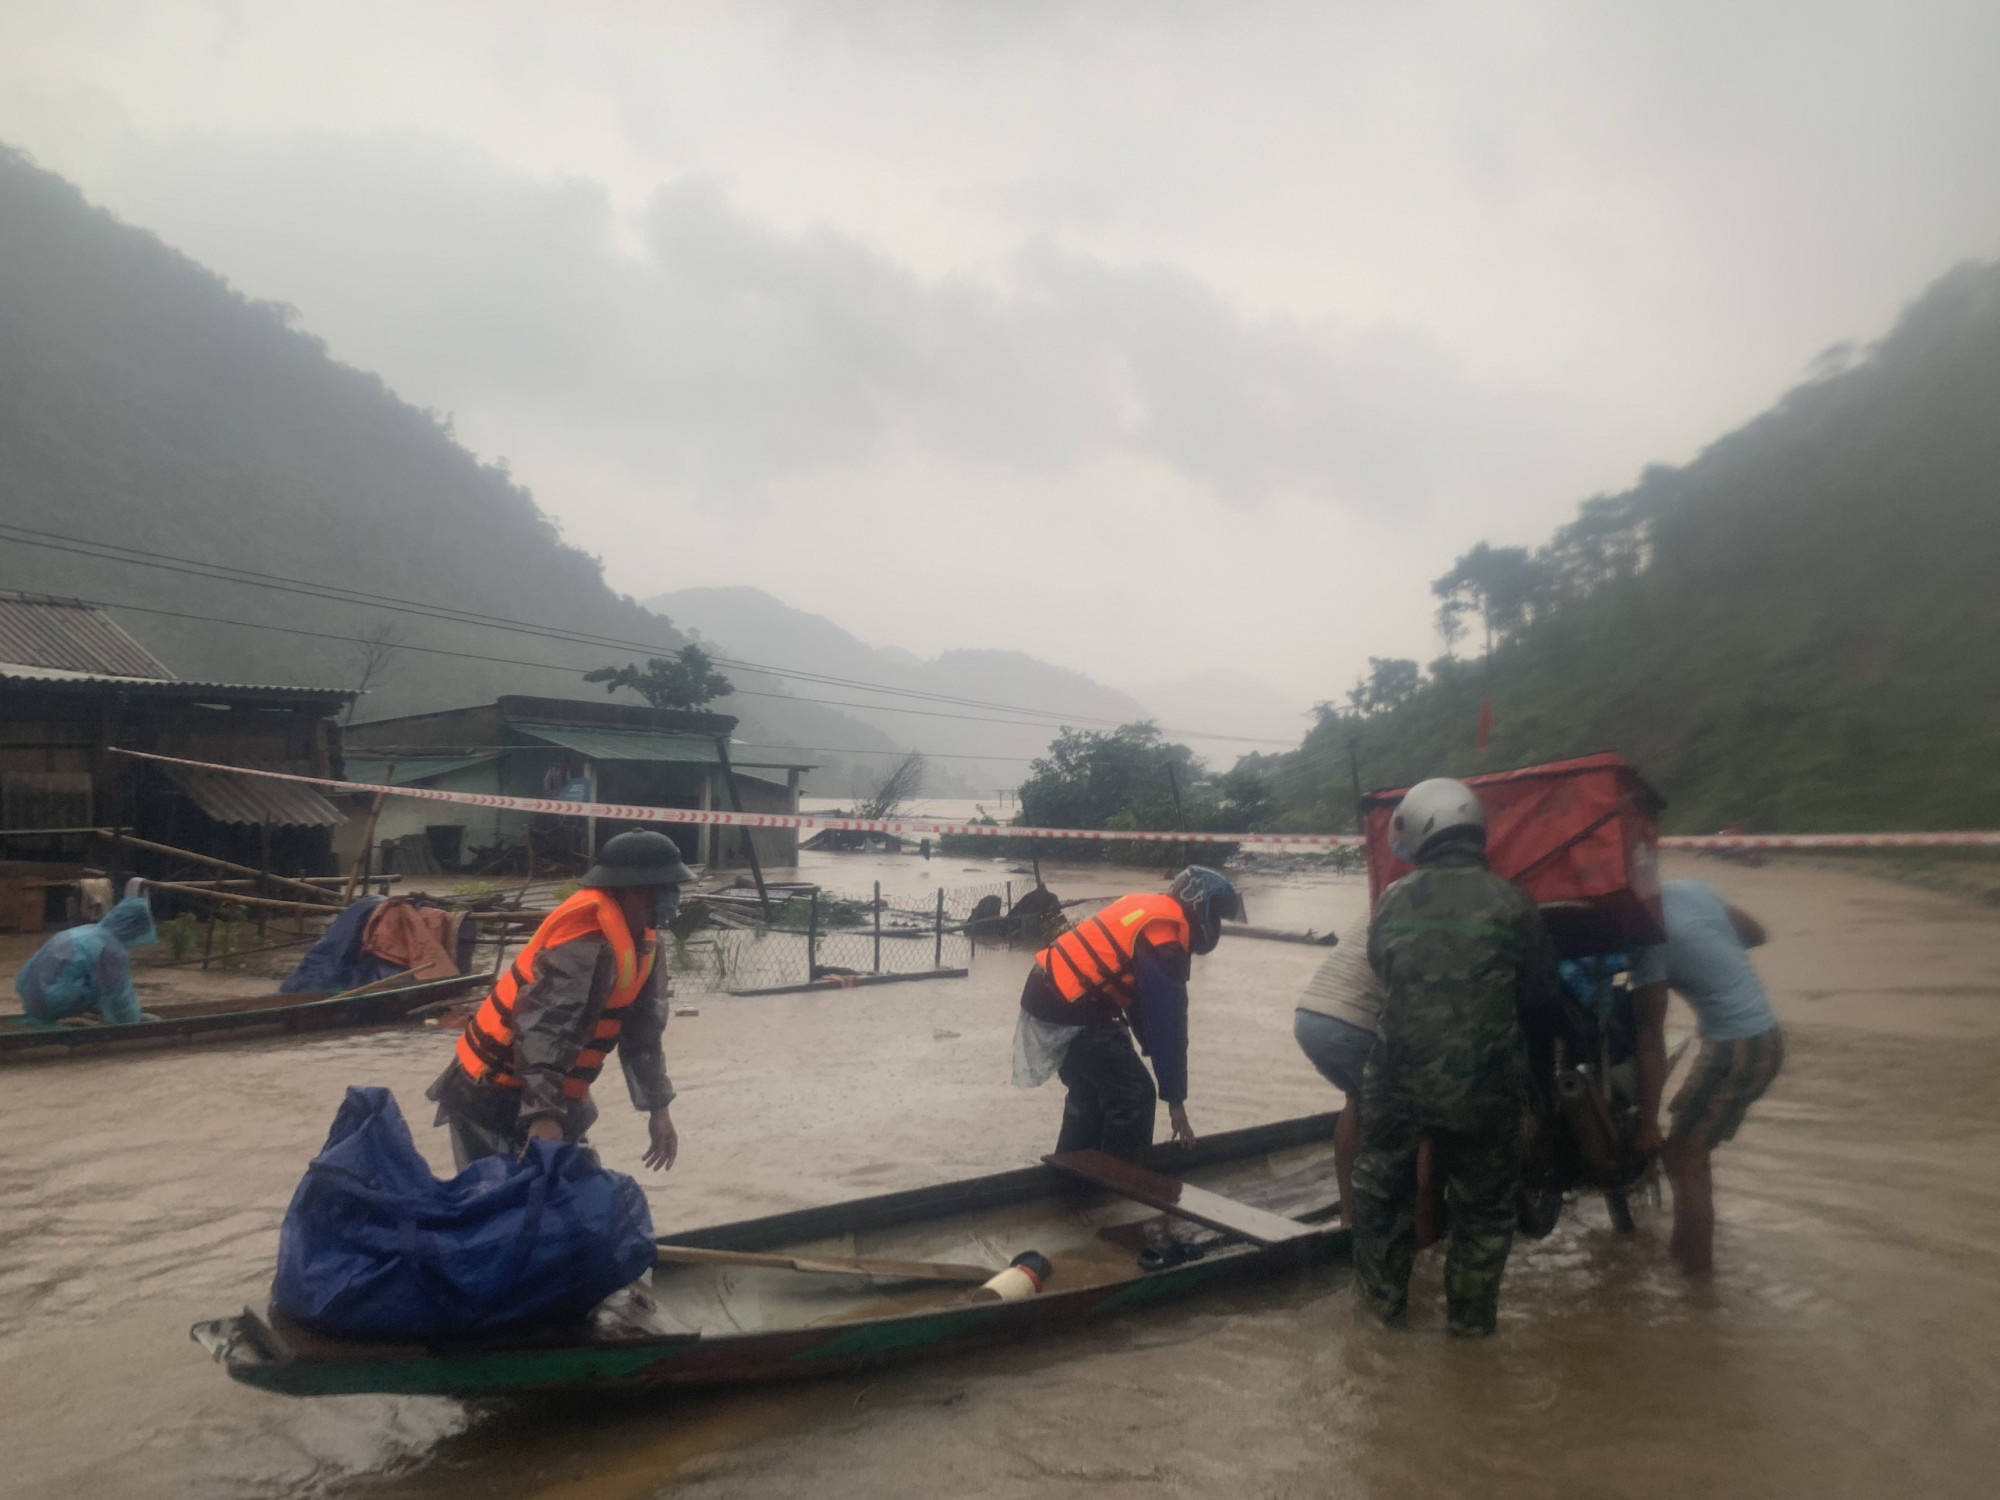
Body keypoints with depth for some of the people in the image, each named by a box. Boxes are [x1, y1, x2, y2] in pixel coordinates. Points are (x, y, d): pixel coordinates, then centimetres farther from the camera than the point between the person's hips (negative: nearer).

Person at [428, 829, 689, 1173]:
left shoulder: (639, 934, 4)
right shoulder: (585, 938, -26)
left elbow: (643, 1028, 12)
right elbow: (541, 1027, -34)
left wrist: (658, 1108, 12)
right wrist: (544, 1115, -39)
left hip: (549, 1096, 9)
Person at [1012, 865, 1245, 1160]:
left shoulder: (1148, 906, 12)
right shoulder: (1164, 940, -16)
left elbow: (1139, 997, 19)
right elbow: (1167, 1022, -13)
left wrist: (1154, 1049, 20)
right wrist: (1175, 1101, -5)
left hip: (1049, 990, 10)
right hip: (1070, 1008, -10)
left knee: (1090, 1091, 23)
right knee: (1134, 1097, -3)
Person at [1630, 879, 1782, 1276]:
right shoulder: (1694, 889, 3)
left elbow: (1650, 1036, -16)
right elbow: (1756, 933, 21)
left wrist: (1647, 1121, -11)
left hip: (1735, 1049, -9)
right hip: (1766, 1037, 9)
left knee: (1680, 1157, 0)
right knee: (1691, 1149, 20)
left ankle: (1696, 1273, 3)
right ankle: (1686, 1250, 30)